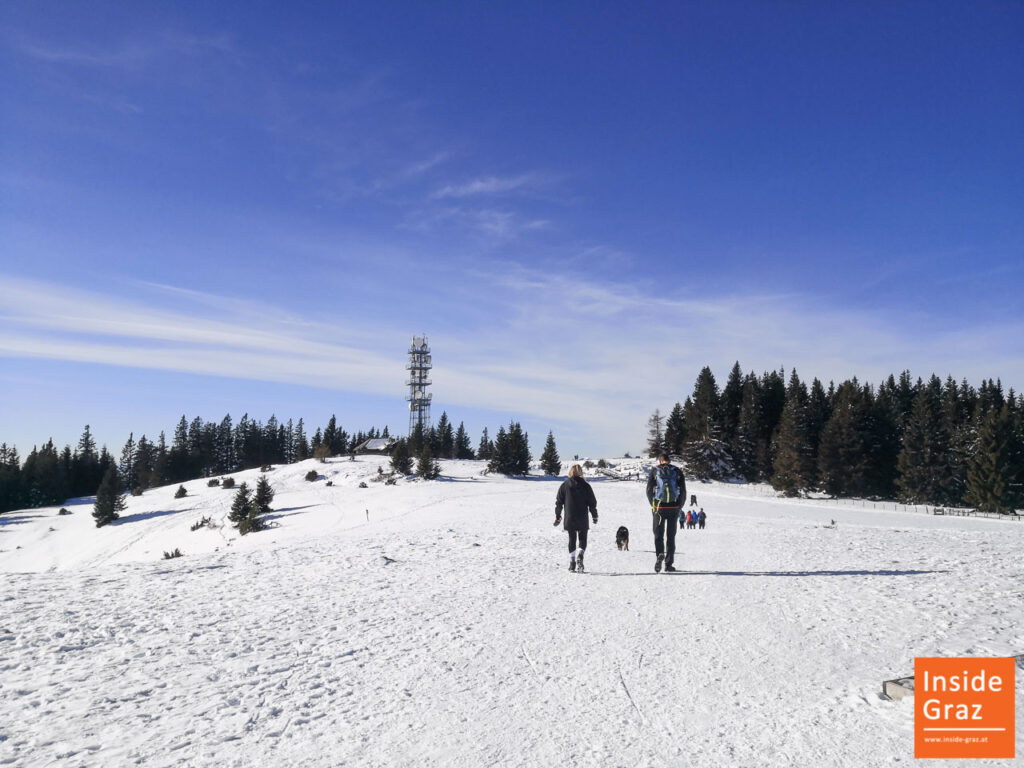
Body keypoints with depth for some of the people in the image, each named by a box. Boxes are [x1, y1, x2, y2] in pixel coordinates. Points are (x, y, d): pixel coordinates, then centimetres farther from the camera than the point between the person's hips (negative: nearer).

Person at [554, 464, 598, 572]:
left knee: (572, 540, 13)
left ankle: (572, 562, 9)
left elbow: (558, 502, 3)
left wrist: (557, 516, 13)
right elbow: (592, 502, 1)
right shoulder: (586, 486, -2)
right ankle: (579, 555, -19)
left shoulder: (564, 485, 0)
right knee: (582, 540, 7)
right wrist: (595, 516, 11)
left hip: (569, 519, 1)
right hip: (583, 520, -1)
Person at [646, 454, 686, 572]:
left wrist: (653, 506, 10)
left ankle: (660, 554, -20)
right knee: (671, 536, 10)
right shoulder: (677, 471, 7)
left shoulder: (655, 471, 4)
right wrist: (679, 506, 13)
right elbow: (683, 491, 4)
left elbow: (649, 491, 0)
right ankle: (668, 565, 10)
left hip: (659, 507, -1)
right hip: (674, 507, 1)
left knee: (658, 534, 7)